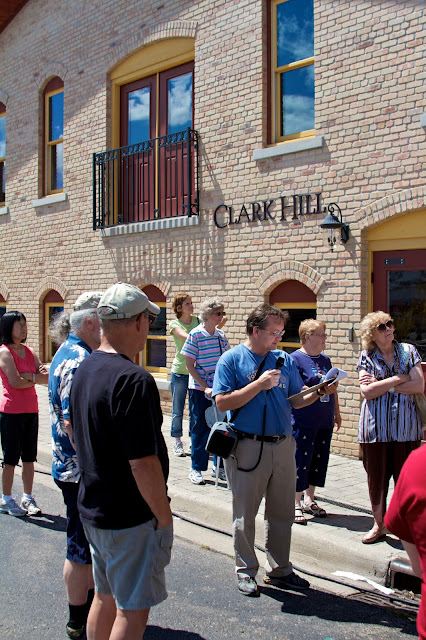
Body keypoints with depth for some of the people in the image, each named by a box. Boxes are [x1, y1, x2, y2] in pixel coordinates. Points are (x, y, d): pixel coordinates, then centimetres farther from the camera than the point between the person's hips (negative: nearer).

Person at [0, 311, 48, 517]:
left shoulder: (30, 352, 12)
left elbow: (47, 377, 4)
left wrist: (28, 376, -13)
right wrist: (36, 378, -2)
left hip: (31, 411, 6)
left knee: (29, 457, 9)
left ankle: (28, 498, 19)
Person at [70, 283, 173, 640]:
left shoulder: (84, 370, 4)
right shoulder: (133, 380, -25)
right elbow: (143, 463, -26)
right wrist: (164, 517, -15)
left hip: (93, 509, 9)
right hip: (130, 519, -9)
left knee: (105, 597, 22)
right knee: (133, 610, 5)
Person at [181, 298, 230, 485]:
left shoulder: (221, 336, 7)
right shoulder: (195, 335, -9)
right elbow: (190, 365, -9)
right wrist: (205, 387, -15)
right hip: (199, 389, -5)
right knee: (201, 428, 2)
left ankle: (218, 466, 22)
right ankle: (196, 469, 14)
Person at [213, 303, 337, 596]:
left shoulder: (285, 360, 9)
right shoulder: (232, 359, -6)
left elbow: (296, 400, 12)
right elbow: (222, 402, -14)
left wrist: (320, 392, -5)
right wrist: (259, 384, -18)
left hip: (283, 445, 5)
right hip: (248, 447, -5)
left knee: (282, 513, 13)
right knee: (245, 514, 7)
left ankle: (279, 570, 27)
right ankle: (246, 570, 23)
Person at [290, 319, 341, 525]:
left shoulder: (325, 359, 13)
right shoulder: (295, 359, -9)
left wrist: (337, 413, 20)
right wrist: (318, 389, -23)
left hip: (324, 421, 7)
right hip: (303, 422, -7)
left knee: (319, 460, 12)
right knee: (301, 461, -2)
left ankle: (309, 500, 26)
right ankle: (296, 504, 10)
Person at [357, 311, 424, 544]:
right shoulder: (366, 357, 4)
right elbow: (366, 392, -9)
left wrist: (380, 384, -9)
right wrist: (398, 379, -9)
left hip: (406, 427, 0)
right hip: (376, 427, 0)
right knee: (376, 477, 7)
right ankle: (379, 525, 22)